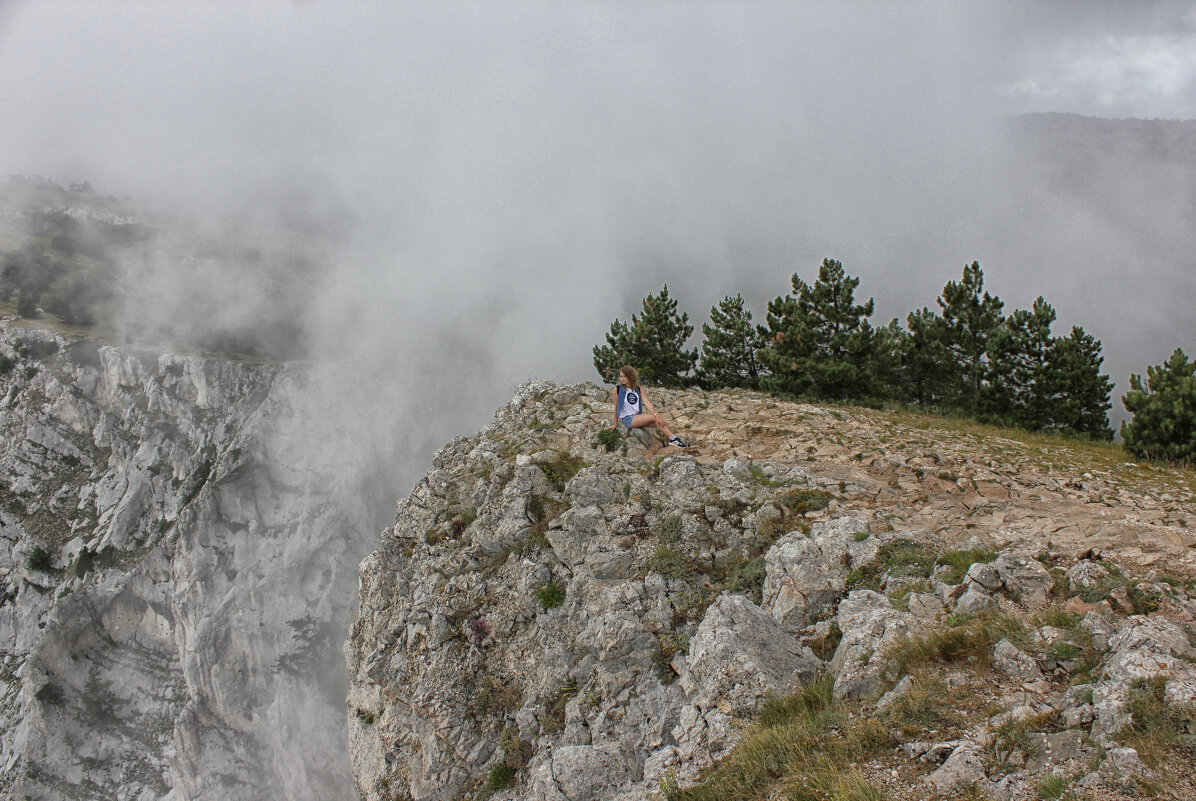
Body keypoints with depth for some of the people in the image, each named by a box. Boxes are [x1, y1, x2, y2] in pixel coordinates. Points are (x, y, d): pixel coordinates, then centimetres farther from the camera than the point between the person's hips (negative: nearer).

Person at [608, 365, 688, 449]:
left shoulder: (638, 389, 7)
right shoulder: (618, 389, -5)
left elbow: (647, 402, -6)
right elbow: (616, 407, 2)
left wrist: (656, 414, -21)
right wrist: (616, 424, 7)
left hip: (637, 417, 5)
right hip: (626, 419, -5)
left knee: (661, 422, -18)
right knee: (654, 417, -24)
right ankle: (673, 439, -26)